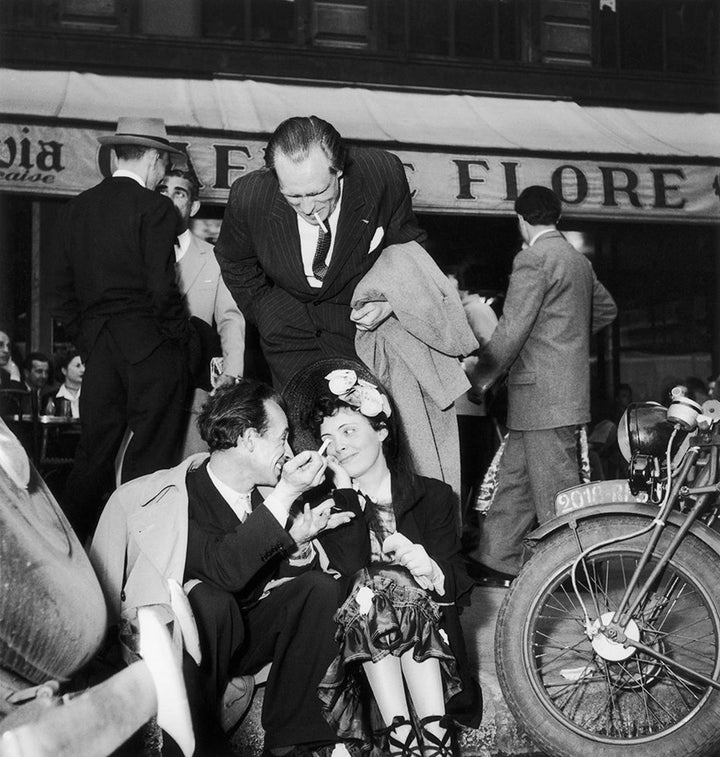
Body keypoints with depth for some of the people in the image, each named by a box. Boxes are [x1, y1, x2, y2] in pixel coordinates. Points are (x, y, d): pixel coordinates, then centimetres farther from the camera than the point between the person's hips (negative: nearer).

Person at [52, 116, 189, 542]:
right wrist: (179, 336, 0)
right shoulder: (155, 209, -9)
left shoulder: (79, 208, 10)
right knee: (149, 459, 1)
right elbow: (162, 289, -14)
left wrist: (86, 341, 18)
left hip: (97, 345, 6)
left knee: (94, 455, 12)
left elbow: (64, 289, 12)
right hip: (150, 346, -6)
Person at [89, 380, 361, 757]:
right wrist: (285, 495, -32)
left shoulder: (260, 492, 1)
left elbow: (278, 574, 3)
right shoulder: (179, 496, -19)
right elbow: (224, 569, -33)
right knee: (208, 598, -35)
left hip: (244, 637, 7)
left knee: (320, 587, -11)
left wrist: (297, 543, -20)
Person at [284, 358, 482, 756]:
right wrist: (345, 489, -14)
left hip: (430, 638, 0)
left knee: (400, 586, -29)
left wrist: (432, 573, -24)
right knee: (374, 584, -30)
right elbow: (350, 568, -12)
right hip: (357, 654, 0)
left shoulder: (433, 495, 10)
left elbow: (457, 587, -4)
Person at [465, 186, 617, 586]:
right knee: (515, 478, 13)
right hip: (566, 385, 9)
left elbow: (511, 330, -18)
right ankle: (496, 560, 18)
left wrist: (481, 379, -9)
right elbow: (607, 309, 29)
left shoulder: (533, 259, -13)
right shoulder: (579, 260, 15)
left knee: (555, 490, -4)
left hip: (543, 394, -9)